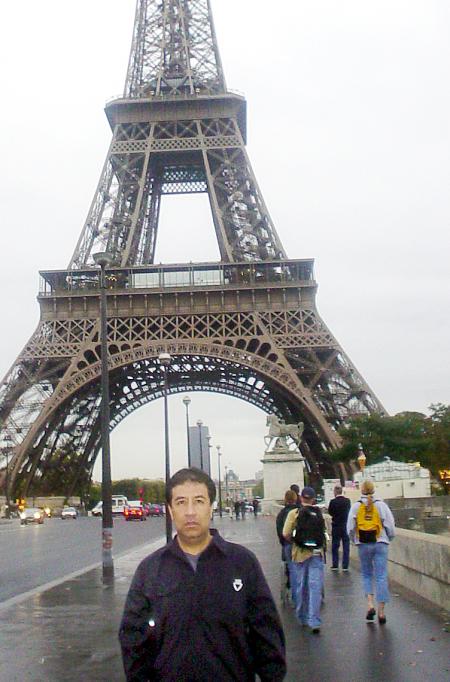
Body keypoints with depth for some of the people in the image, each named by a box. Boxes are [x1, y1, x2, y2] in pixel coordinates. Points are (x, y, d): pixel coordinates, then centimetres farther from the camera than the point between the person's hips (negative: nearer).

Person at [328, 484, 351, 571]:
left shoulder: (333, 502, -15)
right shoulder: (347, 501, -4)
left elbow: (330, 513, -7)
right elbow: (348, 511, 7)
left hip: (336, 527, -2)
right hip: (346, 526, 2)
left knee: (335, 546, 10)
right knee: (346, 547, 8)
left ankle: (335, 565, 14)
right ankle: (345, 566, 8)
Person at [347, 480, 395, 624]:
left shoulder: (356, 506, 0)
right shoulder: (381, 505, -2)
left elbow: (350, 528, 0)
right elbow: (390, 526, -2)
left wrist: (355, 540, 17)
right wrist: (388, 538, 16)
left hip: (363, 545, 1)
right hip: (380, 543, -1)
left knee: (366, 575, 15)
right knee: (381, 577, 2)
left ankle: (370, 604, -1)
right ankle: (381, 611, 2)